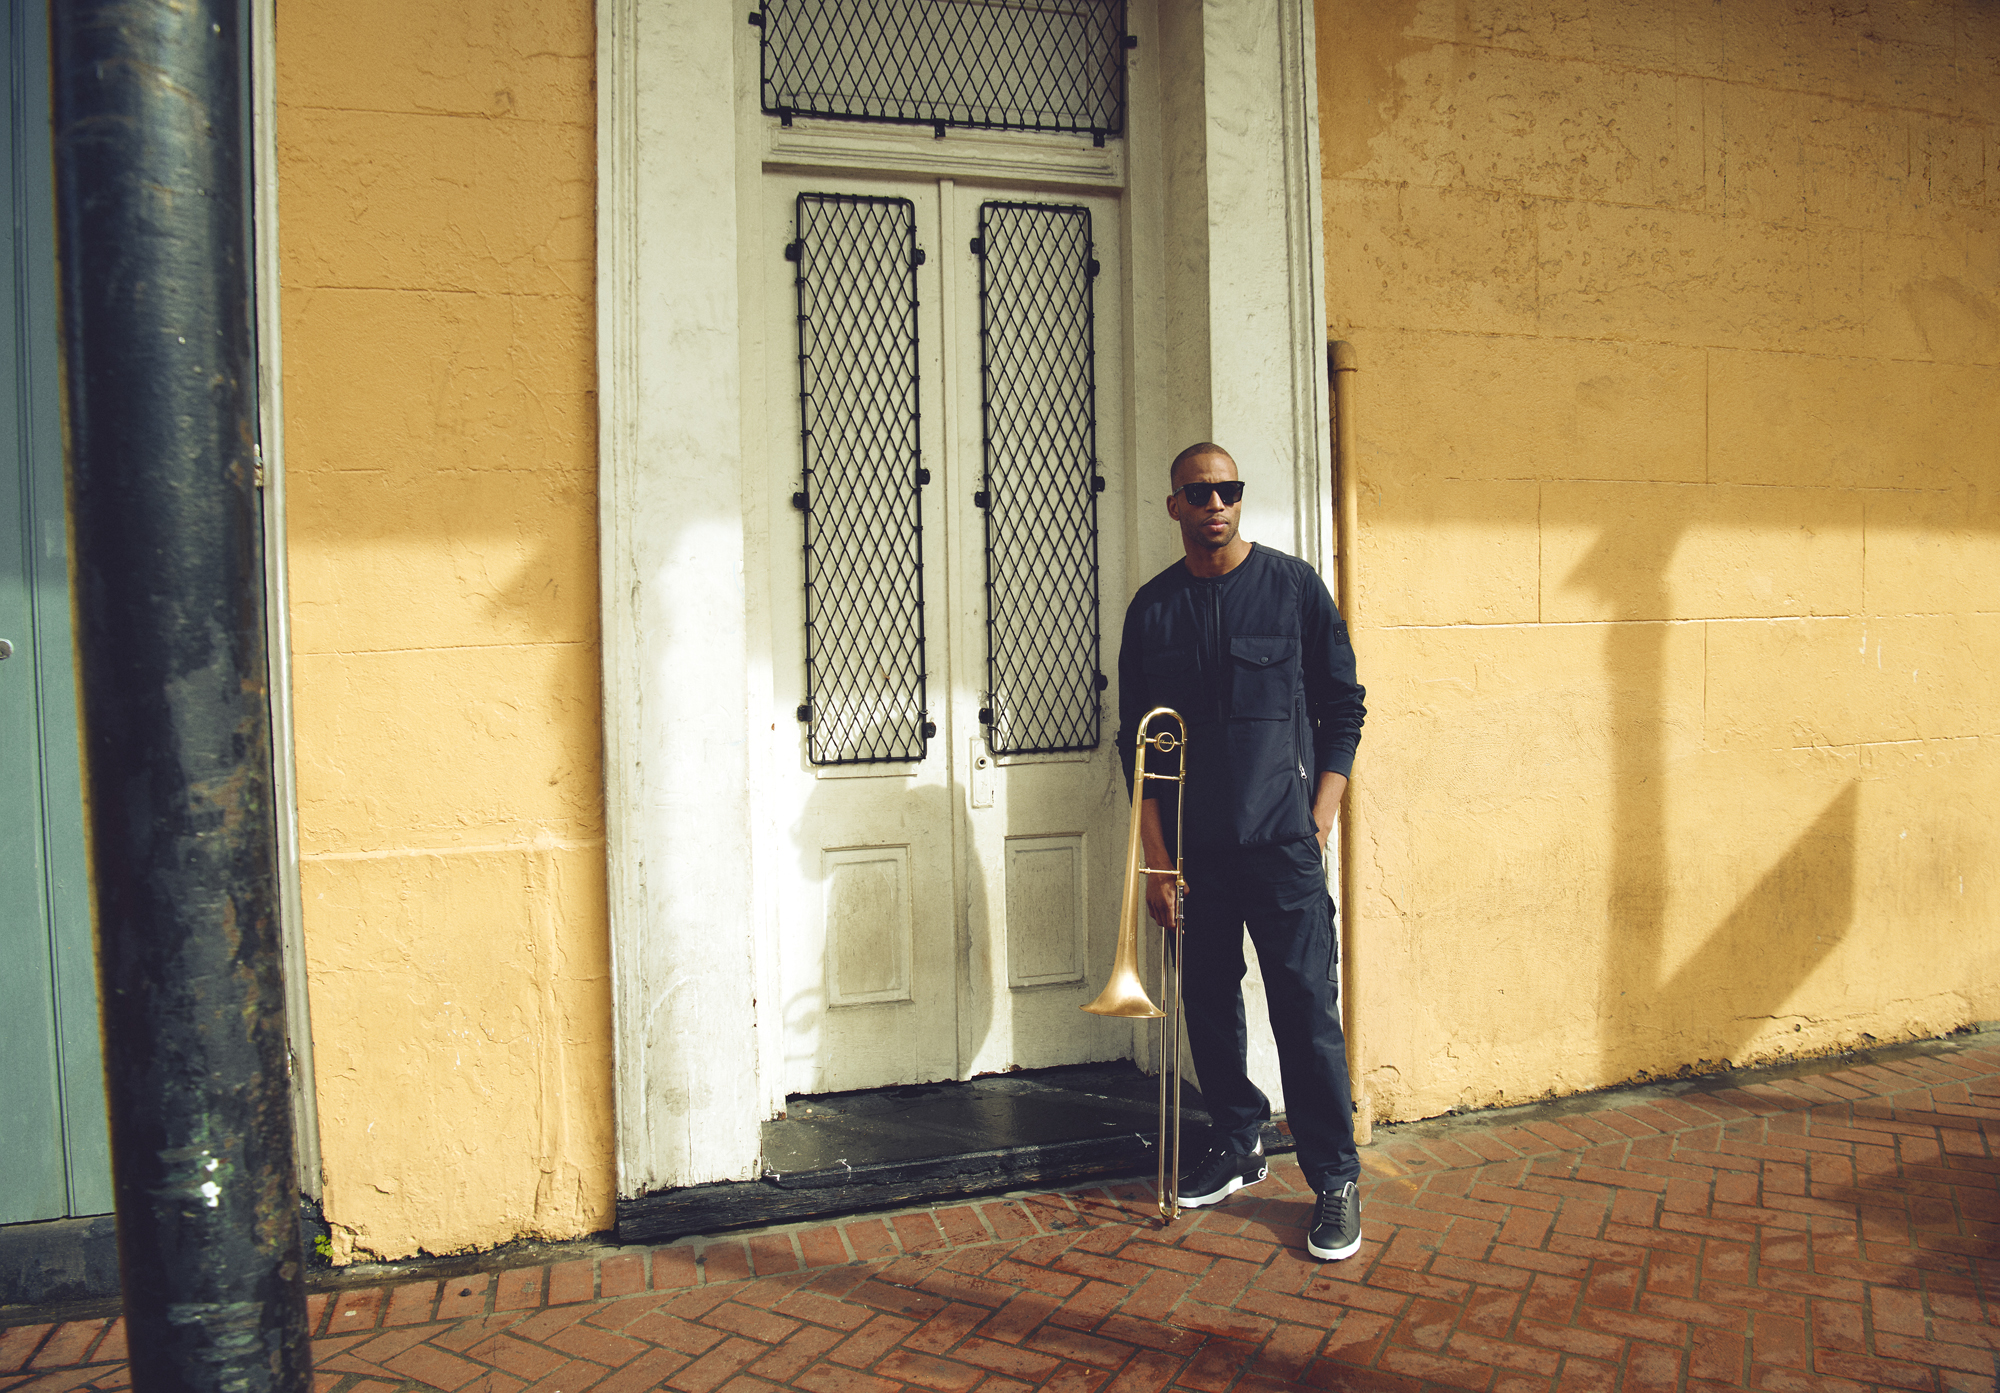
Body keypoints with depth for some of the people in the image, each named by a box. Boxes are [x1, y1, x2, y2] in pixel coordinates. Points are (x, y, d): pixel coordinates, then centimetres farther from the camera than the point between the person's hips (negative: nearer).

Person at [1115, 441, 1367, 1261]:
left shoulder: (1293, 586, 1)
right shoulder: (1153, 607, 7)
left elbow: (1343, 706, 4)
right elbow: (1137, 738, 8)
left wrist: (1319, 820, -4)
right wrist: (1155, 853, 1)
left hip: (1282, 842, -3)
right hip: (1193, 846, 3)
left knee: (1306, 1009, -3)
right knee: (1207, 1000, 10)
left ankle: (1335, 1180, 9)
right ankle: (1239, 1145, 29)